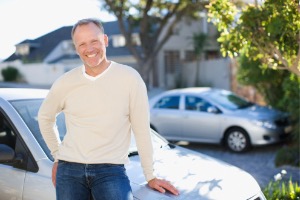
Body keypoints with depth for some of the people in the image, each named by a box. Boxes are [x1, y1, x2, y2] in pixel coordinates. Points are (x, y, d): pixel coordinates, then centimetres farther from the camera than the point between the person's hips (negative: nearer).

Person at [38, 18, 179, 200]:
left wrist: (150, 177, 0)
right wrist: (57, 156, 16)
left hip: (111, 169, -3)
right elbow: (45, 117, 20)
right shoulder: (65, 83, 3)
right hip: (69, 169, 3)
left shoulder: (129, 78, -6)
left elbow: (142, 130, -4)